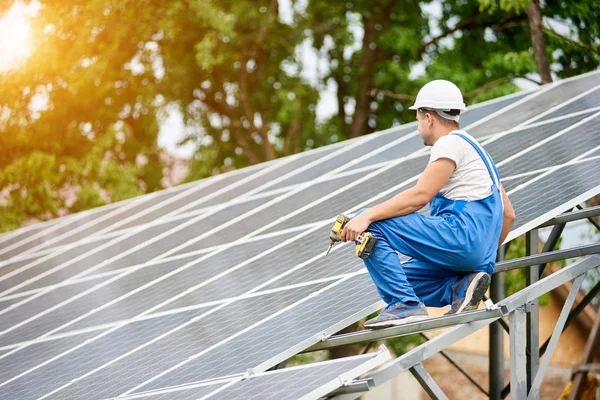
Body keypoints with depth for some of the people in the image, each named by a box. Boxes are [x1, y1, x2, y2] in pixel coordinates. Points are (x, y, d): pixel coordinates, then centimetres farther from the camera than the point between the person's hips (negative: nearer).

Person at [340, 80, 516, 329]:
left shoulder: (451, 143, -3)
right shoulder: (475, 149, 27)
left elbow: (420, 196, -18)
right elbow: (508, 215, 27)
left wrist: (367, 217, -22)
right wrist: (484, 259, 32)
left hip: (462, 234, -10)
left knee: (371, 225, -12)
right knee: (394, 279, 17)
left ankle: (406, 306, -20)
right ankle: (461, 287, 1)